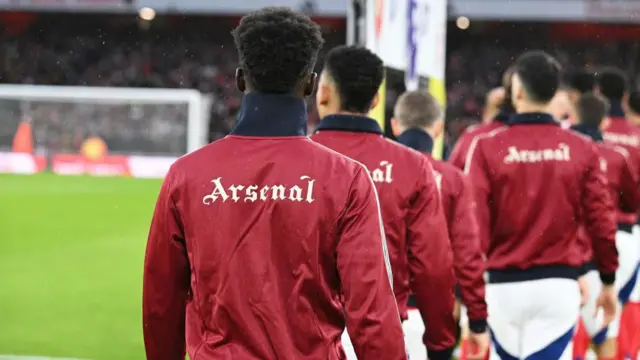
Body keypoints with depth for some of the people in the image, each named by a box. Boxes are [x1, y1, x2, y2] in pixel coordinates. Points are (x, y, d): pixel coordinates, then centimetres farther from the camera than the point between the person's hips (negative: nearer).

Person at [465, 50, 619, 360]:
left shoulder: (488, 148, -7)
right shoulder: (582, 149, -2)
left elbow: (475, 223, -10)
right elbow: (601, 221, 0)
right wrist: (608, 281, 14)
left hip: (505, 285, 0)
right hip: (559, 285, 0)